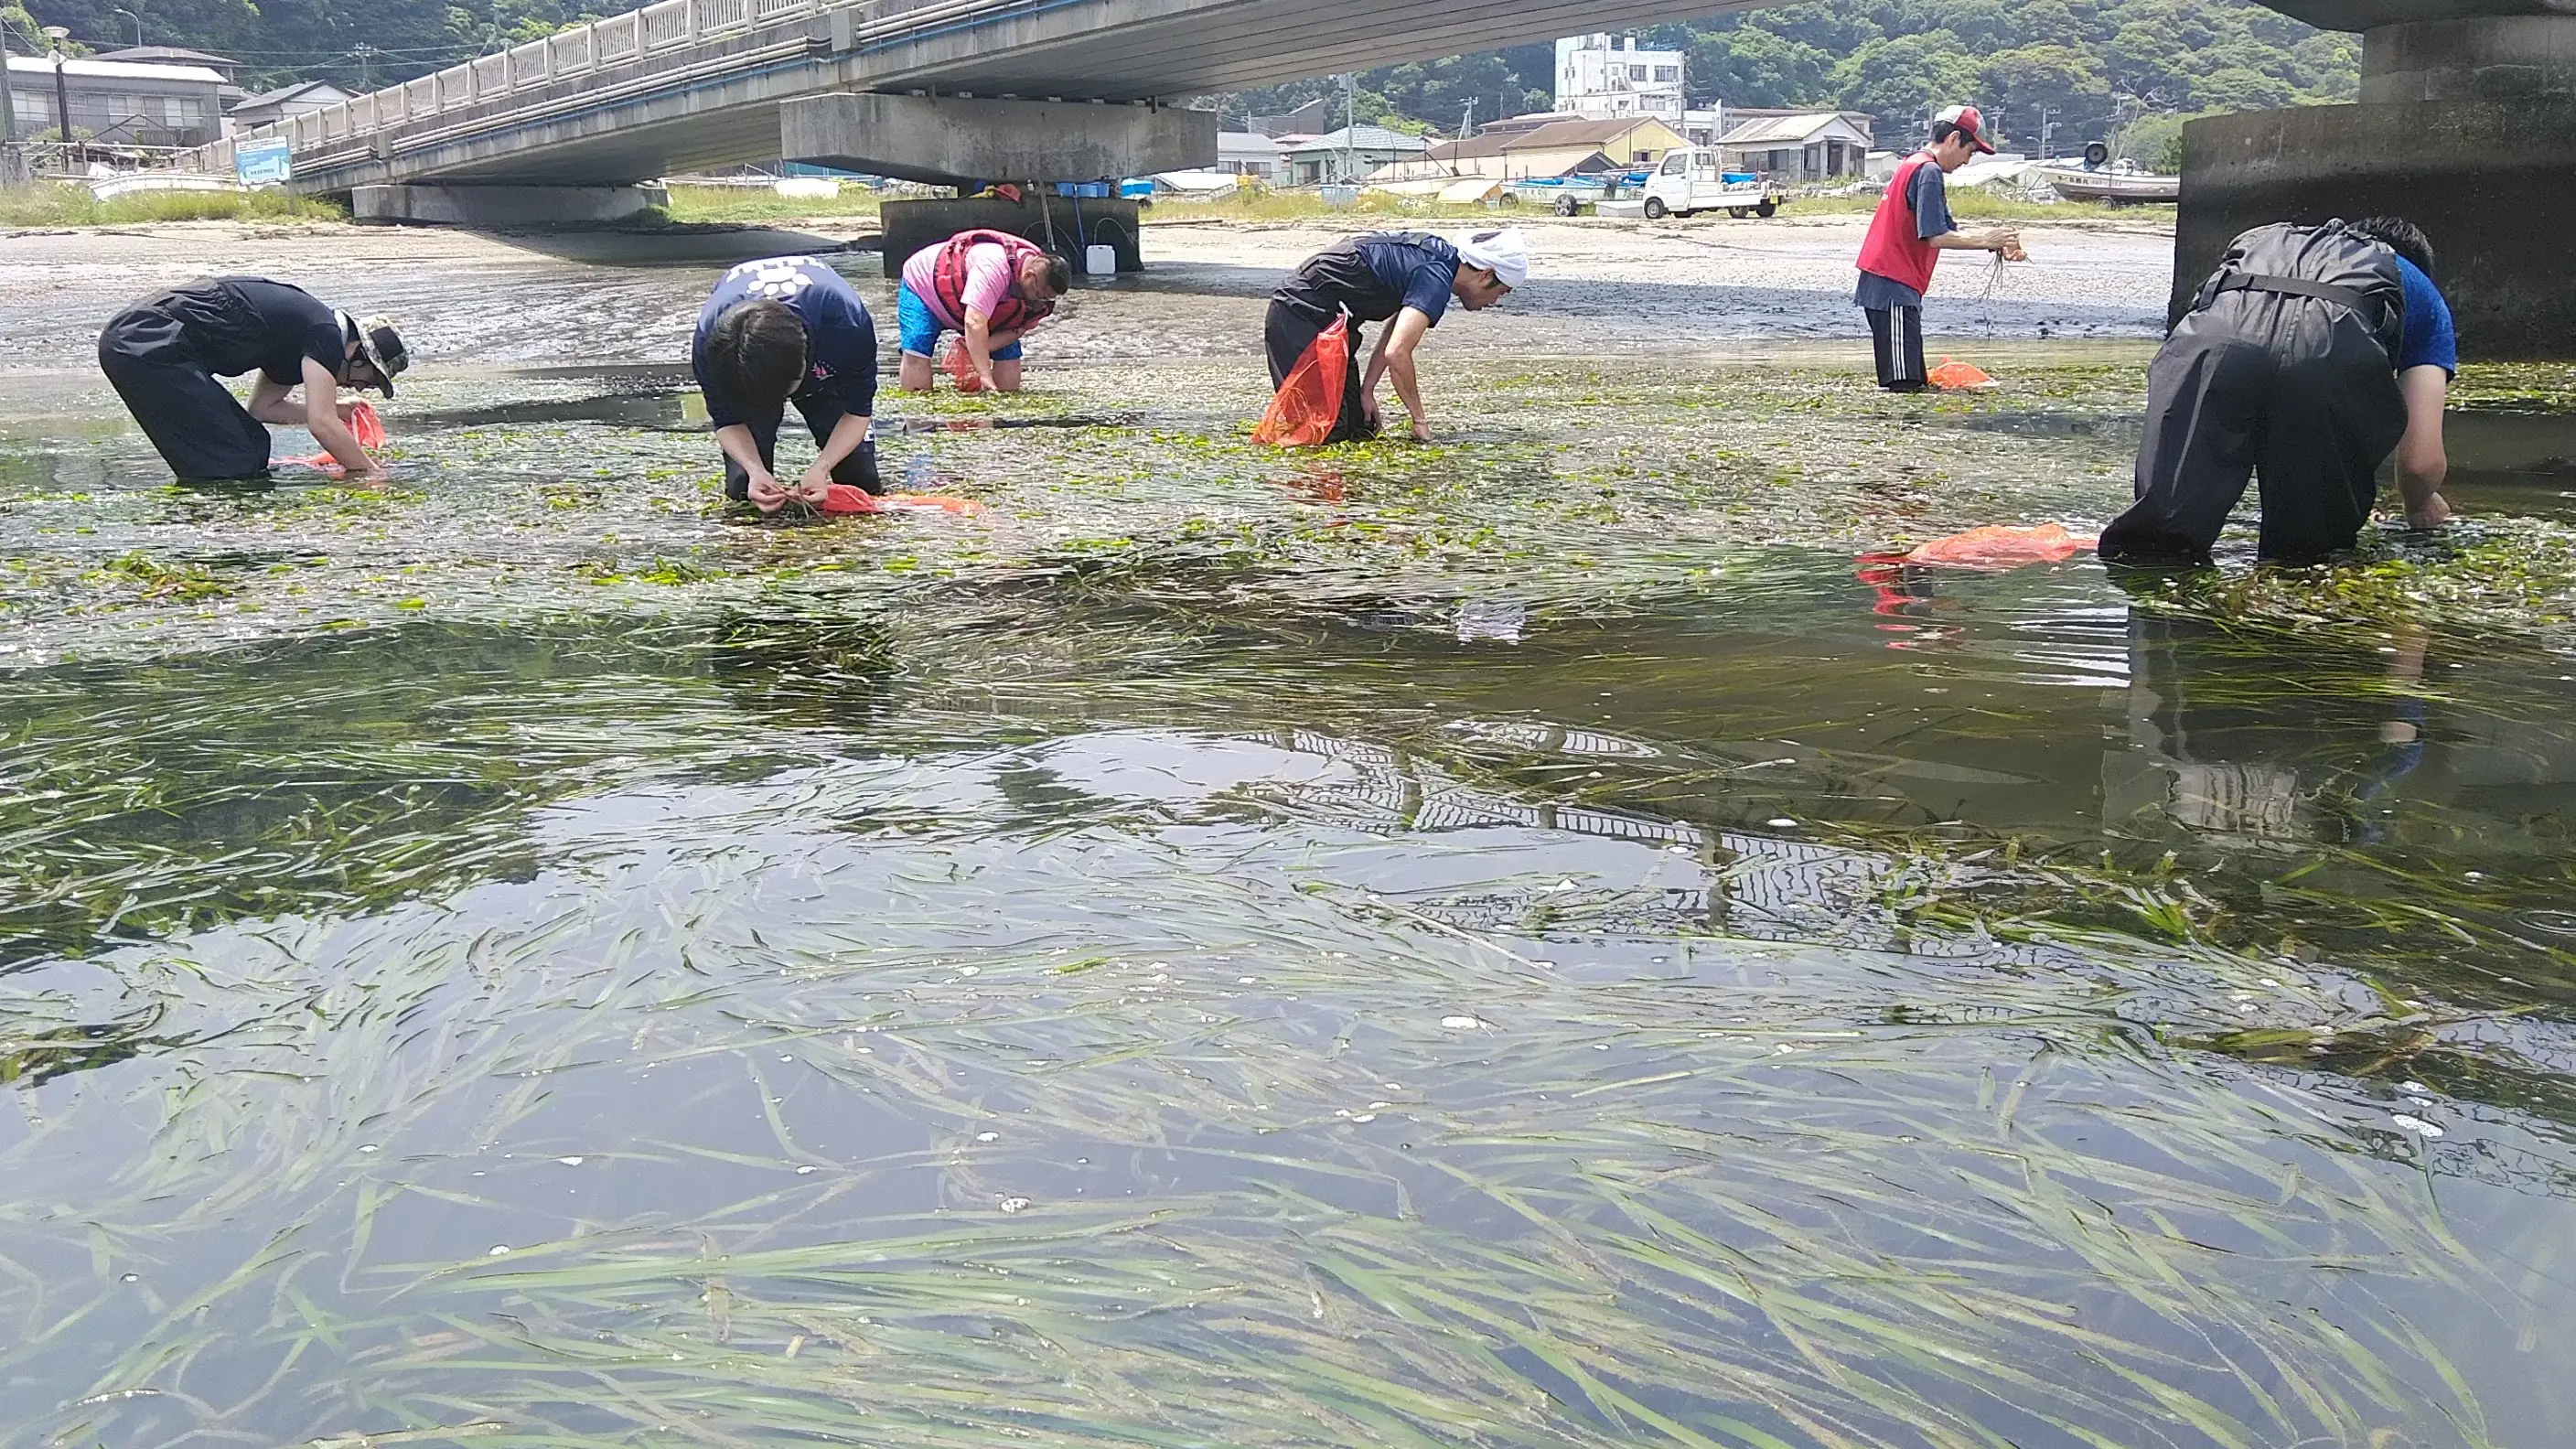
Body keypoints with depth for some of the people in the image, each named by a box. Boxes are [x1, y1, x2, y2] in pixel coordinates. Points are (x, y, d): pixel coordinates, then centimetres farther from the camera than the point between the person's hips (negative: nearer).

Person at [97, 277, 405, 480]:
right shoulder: (327, 336, -10)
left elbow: (262, 406, 26)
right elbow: (322, 424, -17)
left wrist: (335, 411, 21)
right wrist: (370, 472, -8)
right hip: (147, 348, -10)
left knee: (253, 446, 12)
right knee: (229, 464, -11)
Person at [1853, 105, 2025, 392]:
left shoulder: (1913, 164, 21)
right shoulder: (1929, 171, -11)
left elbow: (1948, 230, 21)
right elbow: (1936, 237, -18)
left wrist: (1997, 246, 12)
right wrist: (1985, 241, -8)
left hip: (1881, 284, 11)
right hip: (1893, 286, -11)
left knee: (1913, 379, 12)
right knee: (1904, 382, -15)